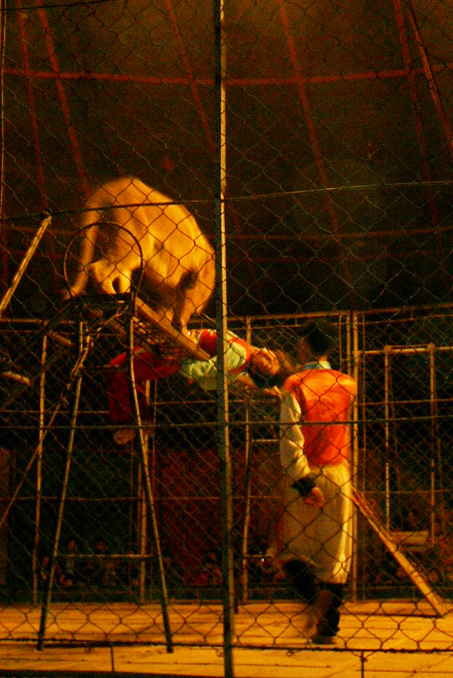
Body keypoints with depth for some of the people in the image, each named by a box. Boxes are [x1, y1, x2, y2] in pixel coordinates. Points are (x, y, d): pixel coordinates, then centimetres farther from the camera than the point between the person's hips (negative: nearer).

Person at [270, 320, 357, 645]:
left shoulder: (294, 385, -5)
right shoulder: (347, 384, 6)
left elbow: (291, 439, -16)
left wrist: (304, 482, -16)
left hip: (304, 476, -3)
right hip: (338, 475, 3)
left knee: (288, 550, 9)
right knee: (335, 552, 7)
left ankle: (312, 595, -14)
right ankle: (328, 626, 7)